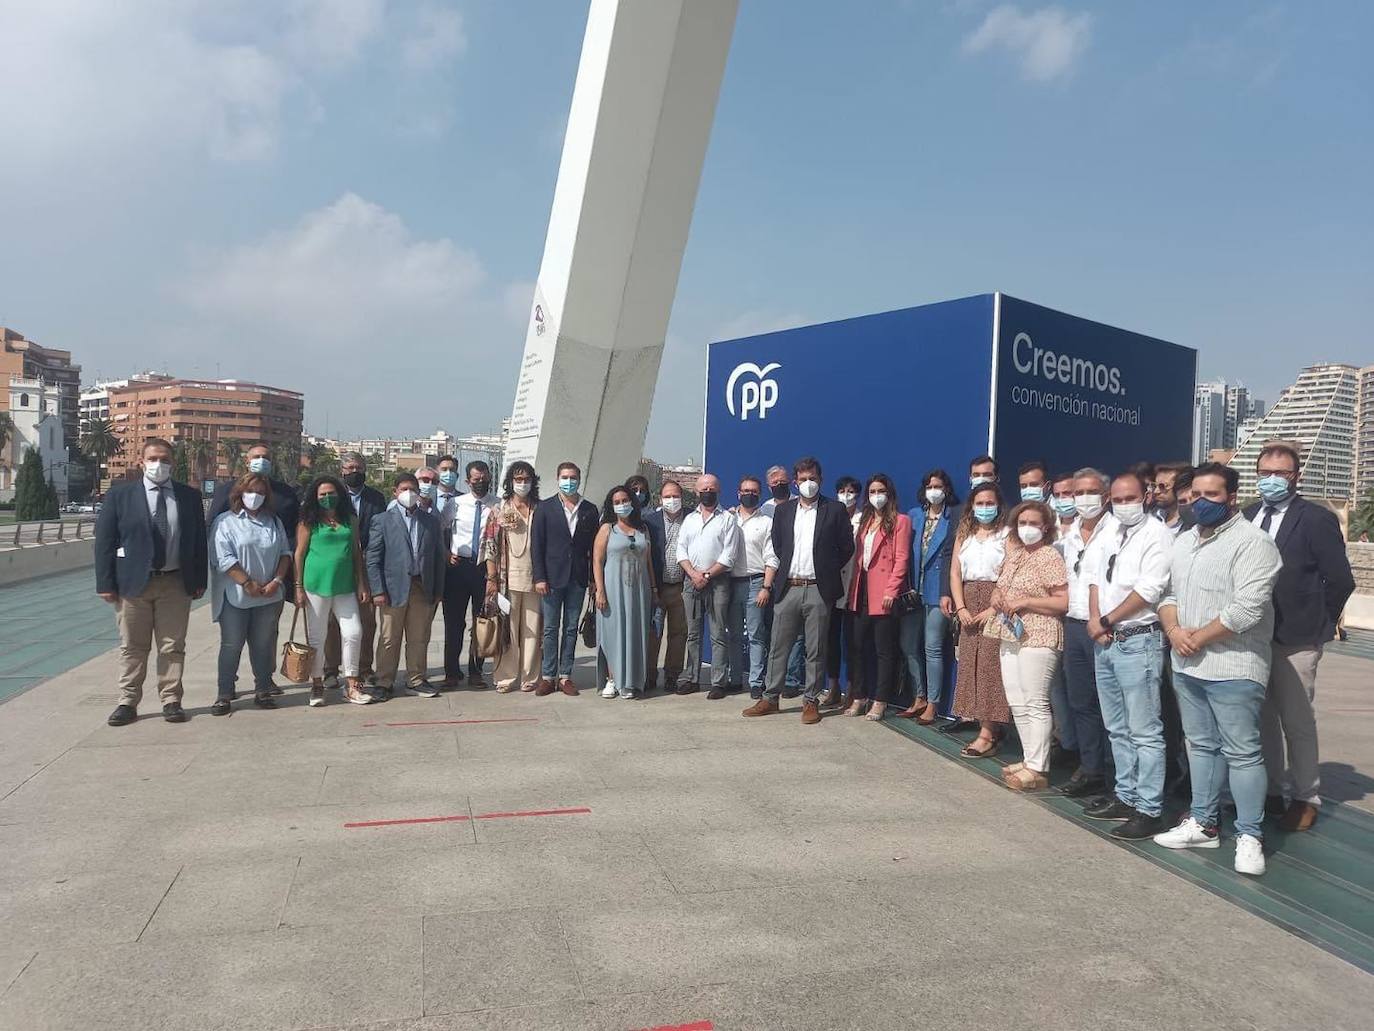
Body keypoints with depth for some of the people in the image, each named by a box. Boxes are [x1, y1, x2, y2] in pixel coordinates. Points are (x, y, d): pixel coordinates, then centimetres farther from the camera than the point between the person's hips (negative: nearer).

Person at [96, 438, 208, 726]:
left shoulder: (189, 496, 6)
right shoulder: (119, 495, 1)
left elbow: (199, 541, 9)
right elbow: (104, 541, 0)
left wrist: (199, 580, 4)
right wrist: (106, 583, -6)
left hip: (175, 583, 1)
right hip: (133, 583, -1)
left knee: (172, 647, 6)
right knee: (132, 647, 7)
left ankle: (171, 701, 14)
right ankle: (128, 702, 16)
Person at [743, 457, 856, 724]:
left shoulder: (835, 510, 3)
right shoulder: (783, 510, 12)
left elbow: (846, 548, 6)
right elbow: (776, 549, 14)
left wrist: (828, 572, 6)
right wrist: (770, 584, 9)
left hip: (818, 590, -2)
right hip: (787, 588, 2)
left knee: (815, 650, 3)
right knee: (778, 647, 5)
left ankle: (811, 701, 12)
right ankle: (770, 698, 14)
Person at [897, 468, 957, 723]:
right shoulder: (914, 515, 12)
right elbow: (905, 552, 9)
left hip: (937, 591, -5)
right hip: (913, 591, 5)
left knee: (932, 648, -3)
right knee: (909, 646, 8)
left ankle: (932, 704, 6)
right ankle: (919, 698, 21)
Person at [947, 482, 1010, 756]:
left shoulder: (1007, 534, -3)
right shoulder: (964, 534, 14)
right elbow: (955, 573, 8)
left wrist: (994, 609, -17)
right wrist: (961, 608, -3)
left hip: (995, 604, -5)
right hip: (968, 605, 5)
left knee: (991, 665, -8)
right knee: (970, 664, 4)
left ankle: (988, 733, -7)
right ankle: (980, 719, 12)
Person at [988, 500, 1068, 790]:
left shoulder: (1050, 556, -8)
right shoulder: (1014, 553, 16)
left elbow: (1064, 602, -14)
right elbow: (1000, 587, 27)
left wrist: (1025, 602, -17)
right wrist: (996, 596, 4)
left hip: (1037, 638, -8)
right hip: (1010, 636, 8)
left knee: (1035, 703, -5)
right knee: (1017, 703, 11)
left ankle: (1038, 770, 1)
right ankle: (1030, 759, 21)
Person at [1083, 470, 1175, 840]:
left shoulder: (1156, 535, -10)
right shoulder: (1111, 533, 14)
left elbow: (1148, 591, -17)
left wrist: (1107, 621, -9)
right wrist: (1094, 618, -1)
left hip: (1138, 641, -8)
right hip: (1105, 641, 8)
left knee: (1144, 732, -4)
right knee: (1117, 728, 16)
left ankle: (1149, 809, 3)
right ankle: (1126, 796, 28)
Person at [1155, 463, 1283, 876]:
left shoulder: (1252, 542, -12)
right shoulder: (1183, 541, 13)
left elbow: (1247, 608, -20)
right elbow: (1169, 592, 14)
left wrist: (1199, 639, -14)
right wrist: (1173, 630, -5)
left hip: (1232, 668, -7)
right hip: (1187, 665, 8)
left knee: (1242, 752, 0)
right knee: (1201, 745, 16)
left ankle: (1249, 836, 10)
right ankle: (1203, 824, 26)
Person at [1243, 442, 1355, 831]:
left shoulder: (1317, 519, -9)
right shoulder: (1246, 517, 7)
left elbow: (1340, 580, -10)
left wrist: (1318, 625, -6)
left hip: (1294, 639, -5)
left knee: (1296, 721, 4)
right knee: (1263, 718, 15)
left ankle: (1306, 798, 19)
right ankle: (1271, 789, 29)